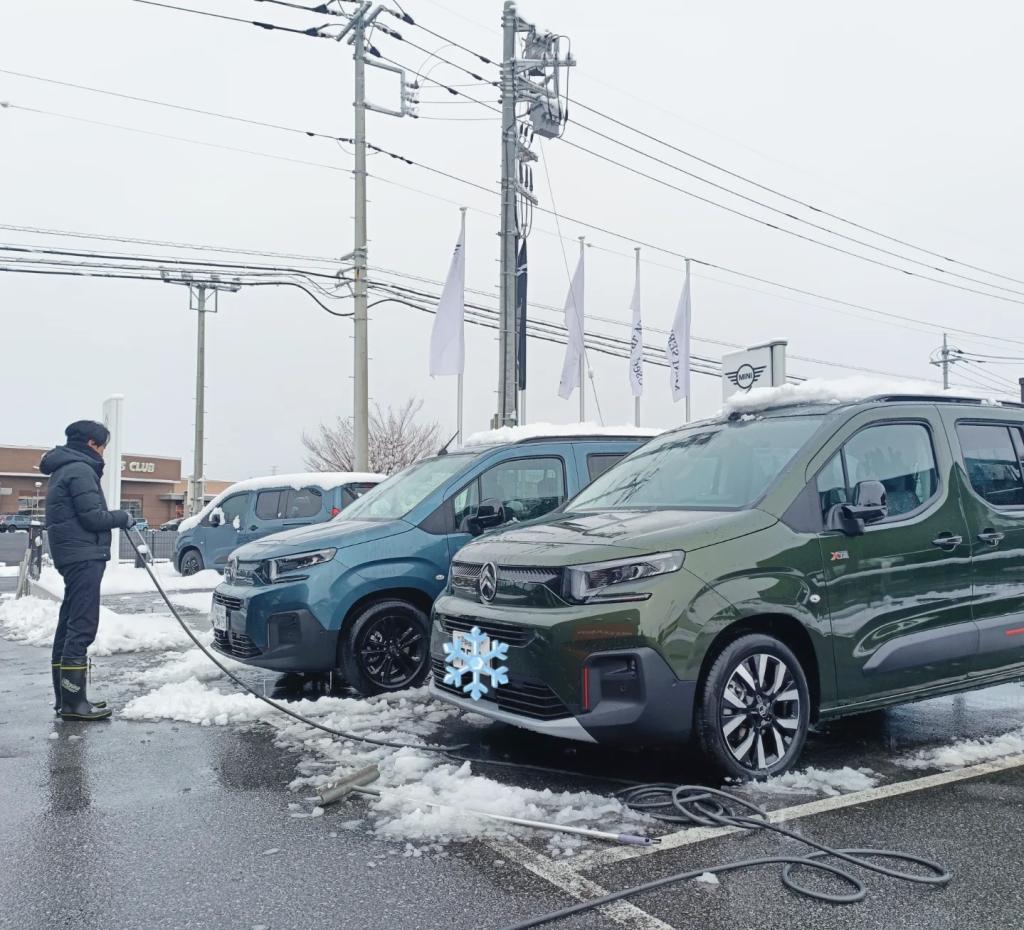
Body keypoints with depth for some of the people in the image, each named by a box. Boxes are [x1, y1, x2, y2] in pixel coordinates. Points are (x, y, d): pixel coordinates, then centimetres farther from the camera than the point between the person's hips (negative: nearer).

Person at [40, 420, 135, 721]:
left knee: (70, 625, 12)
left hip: (73, 556, 11)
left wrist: (116, 519, 13)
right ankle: (73, 701, -11)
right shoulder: (80, 470, -13)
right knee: (82, 627, -11)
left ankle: (65, 697, 17)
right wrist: (123, 517, -3)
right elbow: (92, 516, -18)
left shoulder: (66, 469, 19)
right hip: (84, 556, -11)